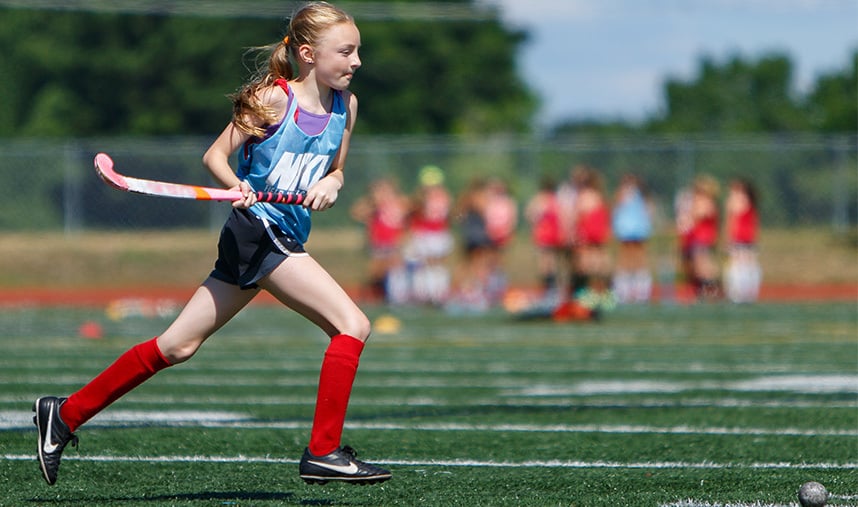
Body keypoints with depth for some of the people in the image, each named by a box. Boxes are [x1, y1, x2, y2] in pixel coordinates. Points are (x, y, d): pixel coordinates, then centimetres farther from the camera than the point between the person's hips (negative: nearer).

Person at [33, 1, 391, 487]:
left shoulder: (345, 105, 10)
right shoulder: (273, 97, -10)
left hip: (283, 241, 8)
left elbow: (335, 171, 20)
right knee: (354, 324, -16)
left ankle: (65, 415, 17)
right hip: (258, 230, -8)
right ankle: (323, 452, -14)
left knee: (177, 346, 10)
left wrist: (330, 182, -4)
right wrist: (237, 186, -27)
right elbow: (216, 155, -8)